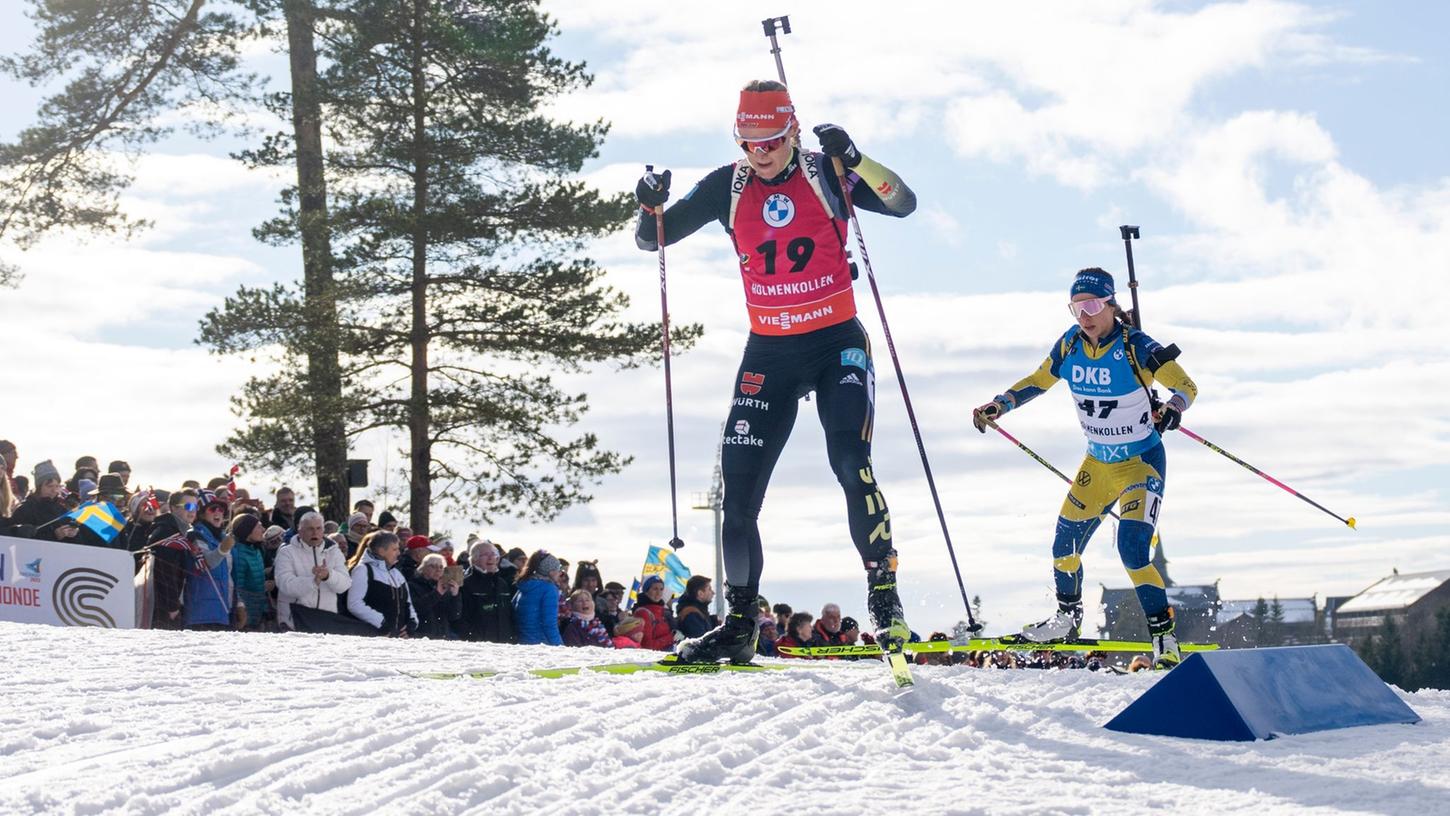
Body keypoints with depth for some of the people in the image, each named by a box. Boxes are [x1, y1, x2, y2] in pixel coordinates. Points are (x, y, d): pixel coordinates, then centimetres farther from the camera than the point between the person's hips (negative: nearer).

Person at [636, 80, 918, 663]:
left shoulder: (826, 173, -4)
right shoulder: (727, 186, 3)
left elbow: (903, 203, -14)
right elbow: (654, 238, 7)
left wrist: (853, 159, -29)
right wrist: (651, 207, -16)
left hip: (837, 342, -3)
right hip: (768, 351, 3)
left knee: (850, 462, -21)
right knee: (739, 487, -1)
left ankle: (884, 598, -8)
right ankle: (740, 624, 11)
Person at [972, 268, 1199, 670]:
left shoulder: (1136, 347, -22)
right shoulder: (1070, 345, -7)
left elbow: (1186, 386, -20)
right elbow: (1037, 381, 9)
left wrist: (1172, 407, -41)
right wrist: (998, 406, -2)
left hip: (1142, 462, -6)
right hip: (1098, 462, 6)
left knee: (1132, 547, -21)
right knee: (1066, 542, 11)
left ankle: (1164, 638, -10)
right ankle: (1068, 618, 37)